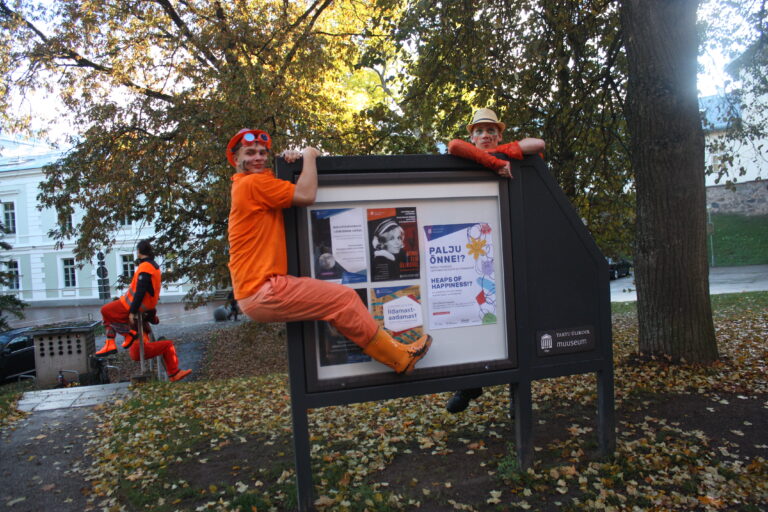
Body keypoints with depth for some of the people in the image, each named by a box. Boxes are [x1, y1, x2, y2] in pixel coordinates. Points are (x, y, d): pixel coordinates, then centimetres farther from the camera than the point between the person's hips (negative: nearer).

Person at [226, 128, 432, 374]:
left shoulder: (250, 184, 18)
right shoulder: (253, 183, -12)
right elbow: (306, 195, -18)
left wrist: (291, 160, 2)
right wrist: (309, 156, -3)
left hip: (255, 292, 11)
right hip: (262, 292, -11)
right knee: (344, 298, -12)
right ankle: (401, 358, 0)